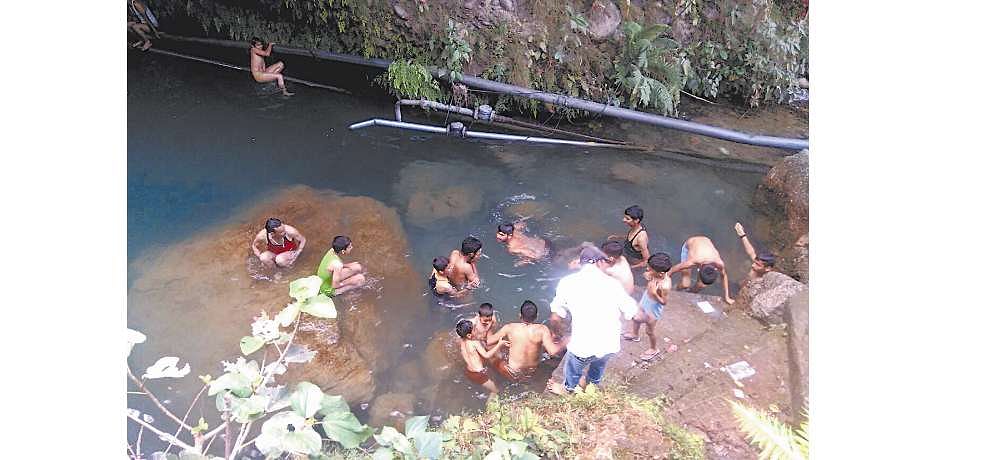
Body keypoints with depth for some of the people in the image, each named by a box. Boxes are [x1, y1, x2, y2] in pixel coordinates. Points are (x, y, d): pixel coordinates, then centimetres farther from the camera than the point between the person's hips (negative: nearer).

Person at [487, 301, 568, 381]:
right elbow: (553, 350, -27)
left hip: (513, 375, -2)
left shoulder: (509, 328, -17)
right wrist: (565, 343, -12)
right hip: (534, 373, 2)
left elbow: (488, 341, -10)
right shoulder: (542, 329, -20)